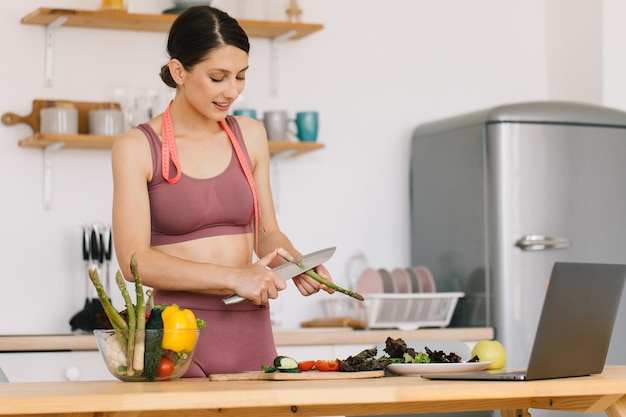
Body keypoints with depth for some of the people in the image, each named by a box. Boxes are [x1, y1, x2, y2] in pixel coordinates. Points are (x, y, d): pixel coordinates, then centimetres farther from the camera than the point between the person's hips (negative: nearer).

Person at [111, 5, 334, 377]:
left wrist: (298, 265, -5)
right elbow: (134, 259, -13)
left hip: (252, 332, 4)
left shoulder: (250, 136, 9)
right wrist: (234, 277, -19)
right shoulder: (137, 147, -5)